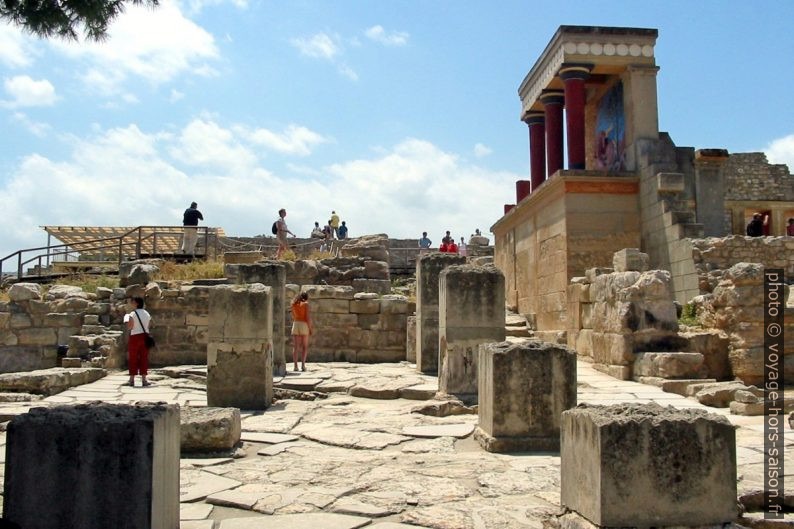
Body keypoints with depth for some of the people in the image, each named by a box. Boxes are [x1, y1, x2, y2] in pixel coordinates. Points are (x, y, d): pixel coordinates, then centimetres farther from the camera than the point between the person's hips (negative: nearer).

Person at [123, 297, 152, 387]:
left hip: (135, 337, -4)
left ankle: (132, 380, 7)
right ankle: (144, 380, 2)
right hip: (145, 337, 5)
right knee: (144, 358, 6)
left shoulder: (133, 314, -9)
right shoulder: (147, 314, 9)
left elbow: (129, 327, -11)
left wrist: (127, 320, 6)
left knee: (133, 359, 4)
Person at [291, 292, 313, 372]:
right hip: (304, 325, -4)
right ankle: (303, 365, -9)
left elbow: (293, 317, 15)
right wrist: (310, 329, -3)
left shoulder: (294, 304, 11)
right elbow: (308, 317, -11)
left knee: (295, 347, 3)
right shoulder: (305, 304, -4)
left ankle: (295, 366, -4)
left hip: (295, 325, 4)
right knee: (305, 347, 4)